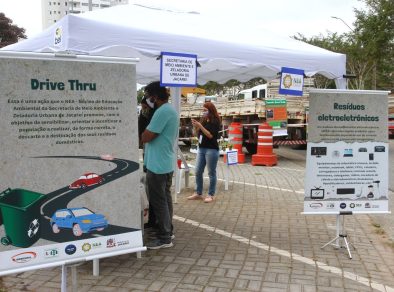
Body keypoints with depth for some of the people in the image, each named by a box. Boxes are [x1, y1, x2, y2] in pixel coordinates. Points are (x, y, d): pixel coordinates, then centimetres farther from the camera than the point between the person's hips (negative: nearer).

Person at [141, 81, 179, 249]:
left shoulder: (162, 112, -21)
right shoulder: (170, 110, 13)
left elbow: (145, 138, -19)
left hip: (157, 165, -10)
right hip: (166, 163, 10)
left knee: (158, 202, -2)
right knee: (165, 199, 17)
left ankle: (164, 238, 6)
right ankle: (167, 231, 28)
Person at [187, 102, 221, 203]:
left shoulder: (215, 121, -6)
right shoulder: (203, 121, 11)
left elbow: (210, 135, -16)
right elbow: (198, 136, 15)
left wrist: (200, 126, -17)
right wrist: (196, 127, -1)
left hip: (211, 150, -7)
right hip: (201, 149, 7)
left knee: (211, 173, 0)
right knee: (198, 172, 7)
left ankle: (211, 195, 7)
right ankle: (198, 193, 16)